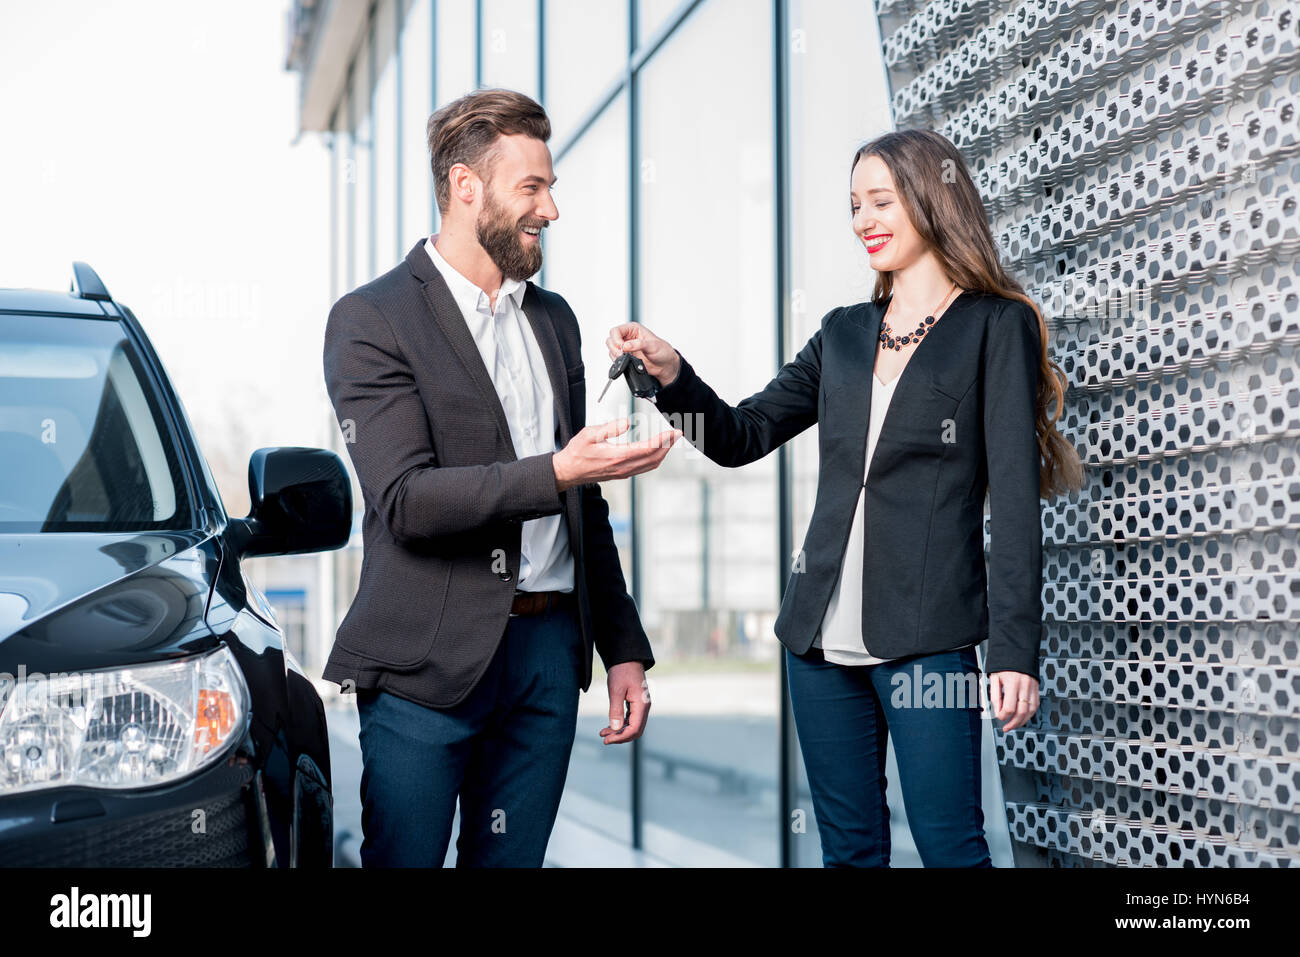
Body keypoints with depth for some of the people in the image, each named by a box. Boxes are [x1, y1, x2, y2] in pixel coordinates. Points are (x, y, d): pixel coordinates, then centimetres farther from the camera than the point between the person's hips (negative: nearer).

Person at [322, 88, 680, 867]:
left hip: (550, 649, 6)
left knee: (512, 860, 9)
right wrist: (556, 473, -27)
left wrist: (623, 648, 17)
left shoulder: (554, 318, 16)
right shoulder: (372, 320, -5)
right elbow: (406, 501, -17)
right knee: (403, 859, -1)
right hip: (428, 662, -6)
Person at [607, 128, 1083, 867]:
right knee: (849, 848, 10)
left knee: (949, 845, -6)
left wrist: (1015, 648, -13)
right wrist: (675, 377, -4)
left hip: (926, 638, -5)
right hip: (825, 636, 6)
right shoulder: (843, 335, 15)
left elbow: (1016, 498, -7)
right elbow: (744, 437, 15)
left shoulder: (996, 327, -1)